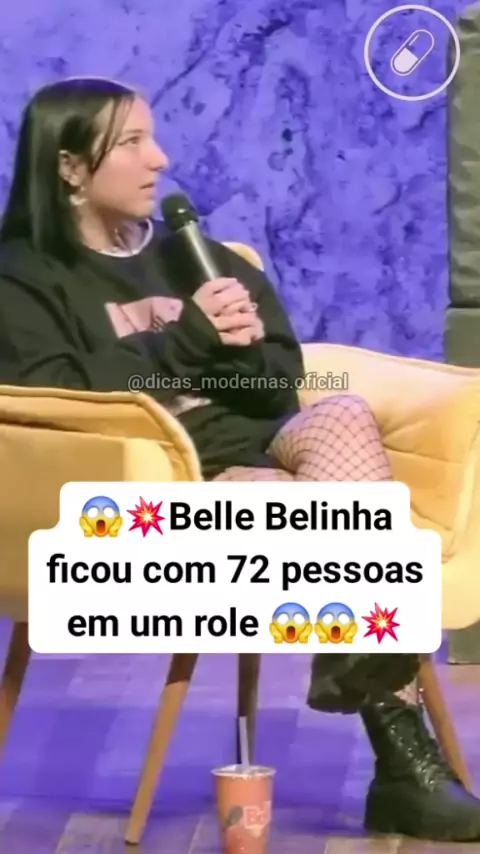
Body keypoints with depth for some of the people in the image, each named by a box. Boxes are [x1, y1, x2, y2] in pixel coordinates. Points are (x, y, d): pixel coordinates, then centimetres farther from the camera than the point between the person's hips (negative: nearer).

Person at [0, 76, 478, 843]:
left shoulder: (191, 257, 23)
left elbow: (281, 383, 17)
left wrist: (234, 347, -6)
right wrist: (186, 341, -14)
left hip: (250, 445, 5)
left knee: (343, 416, -28)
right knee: (305, 502, -32)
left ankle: (355, 662, -30)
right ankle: (405, 752, -34)